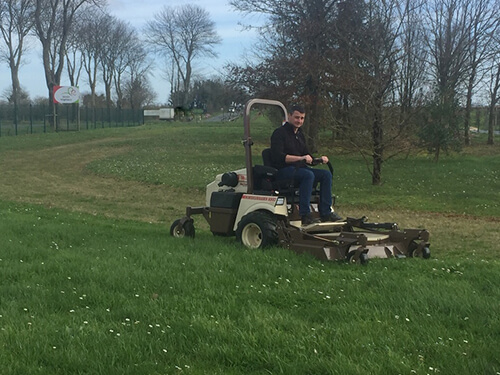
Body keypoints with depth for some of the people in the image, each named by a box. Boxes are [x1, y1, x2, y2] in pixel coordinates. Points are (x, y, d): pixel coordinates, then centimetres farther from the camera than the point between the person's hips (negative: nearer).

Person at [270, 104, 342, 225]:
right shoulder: (279, 133, -7)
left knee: (326, 174, -9)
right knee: (308, 175, -34)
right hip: (283, 171, -8)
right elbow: (278, 156, -20)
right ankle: (305, 215, -36)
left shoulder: (300, 134, 20)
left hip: (299, 168, 8)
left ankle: (326, 213, -11)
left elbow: (307, 155, 24)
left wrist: (319, 159, 3)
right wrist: (301, 158, -27)